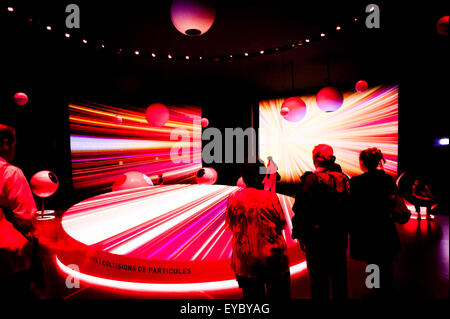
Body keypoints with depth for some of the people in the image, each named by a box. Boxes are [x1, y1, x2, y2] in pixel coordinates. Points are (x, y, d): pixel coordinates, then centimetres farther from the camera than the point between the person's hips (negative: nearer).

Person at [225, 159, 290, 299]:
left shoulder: (234, 198, -9)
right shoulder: (271, 197, -14)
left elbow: (230, 224, 3)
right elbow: (282, 224, -3)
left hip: (244, 260, 2)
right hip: (273, 258, -1)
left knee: (252, 294, 18)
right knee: (279, 293, 19)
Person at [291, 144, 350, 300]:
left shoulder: (310, 180, -17)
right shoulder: (343, 179, 0)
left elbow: (301, 210, -17)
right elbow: (349, 207, 7)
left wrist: (299, 233, -7)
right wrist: (345, 229, 17)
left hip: (317, 238, -5)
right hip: (340, 236, 6)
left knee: (319, 277, 9)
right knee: (339, 275, 21)